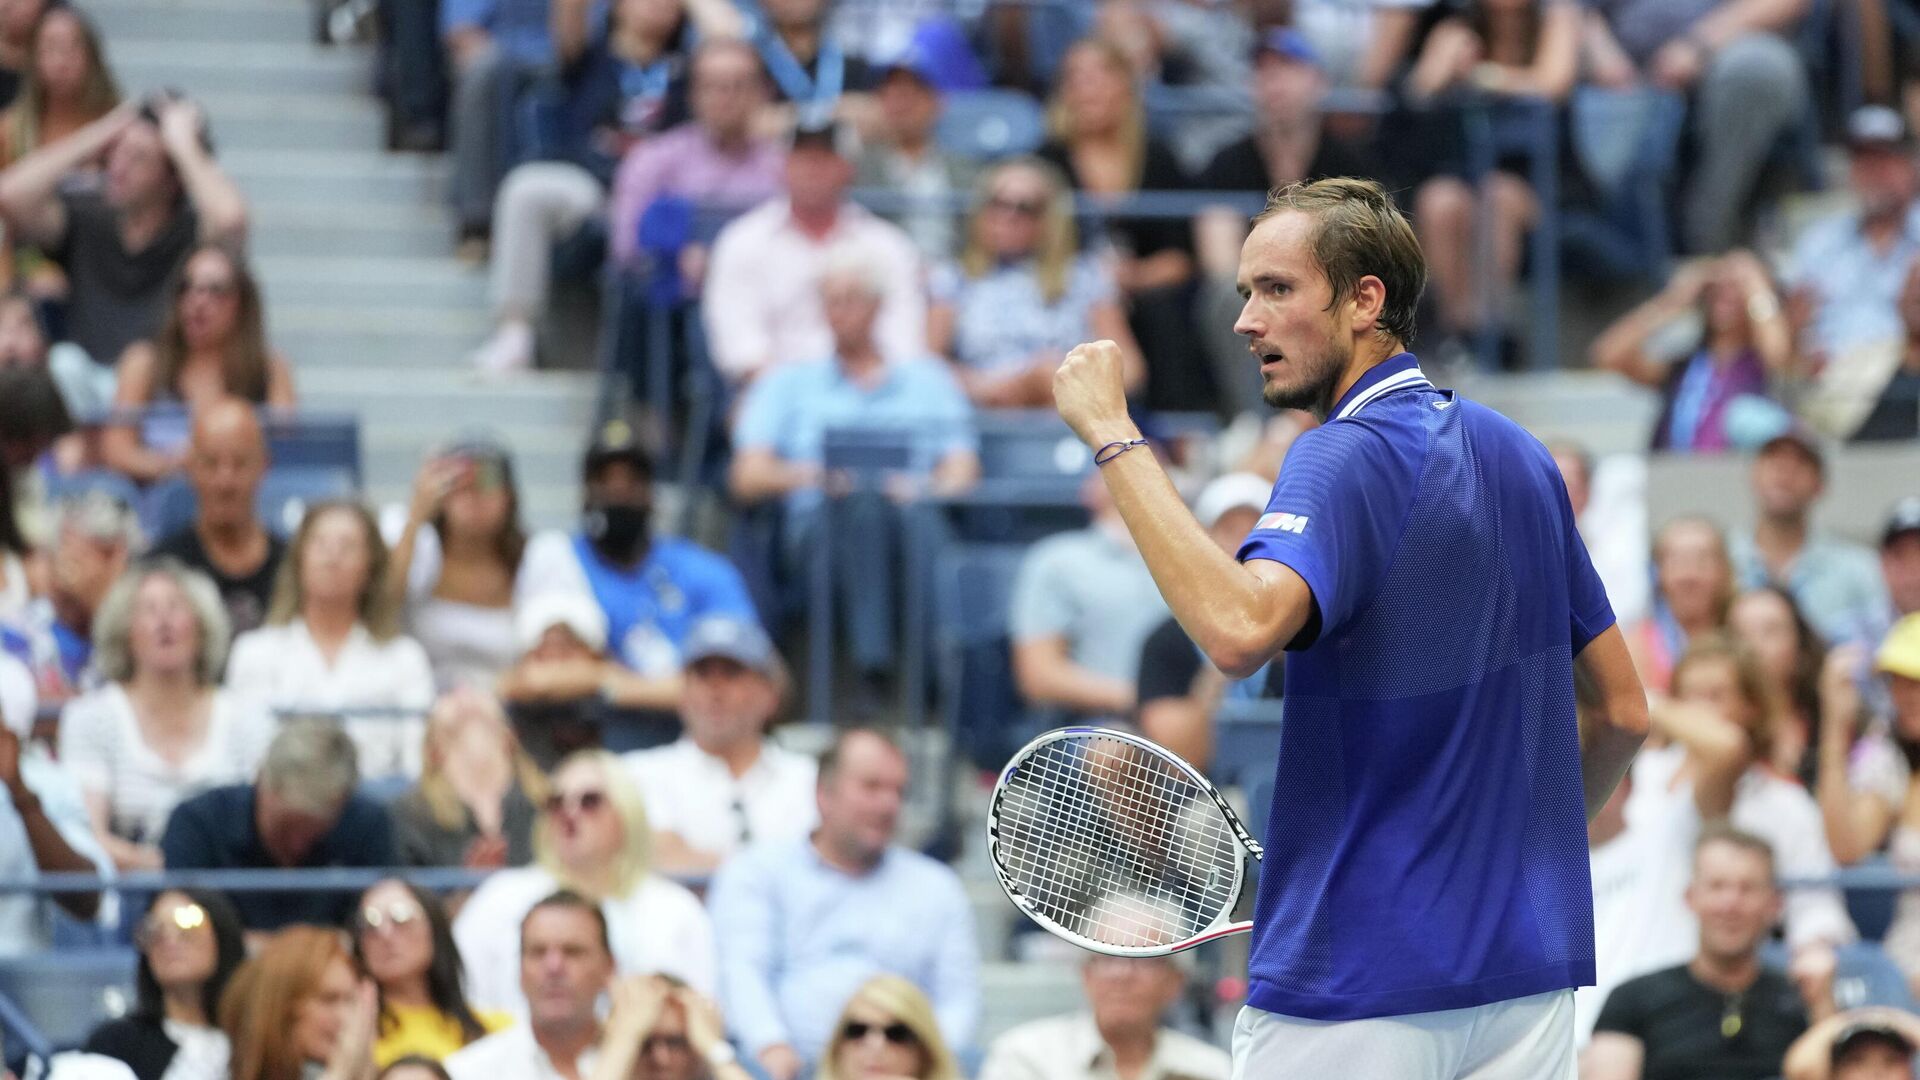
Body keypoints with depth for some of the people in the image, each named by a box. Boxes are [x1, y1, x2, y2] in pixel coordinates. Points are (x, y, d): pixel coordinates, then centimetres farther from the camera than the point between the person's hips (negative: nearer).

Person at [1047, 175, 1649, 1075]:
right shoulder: (1519, 455, 12)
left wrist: (1111, 434, -26)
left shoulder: (1345, 460, -13)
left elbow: (1240, 629, -33)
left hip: (1354, 999, -8)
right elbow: (1623, 713, 17)